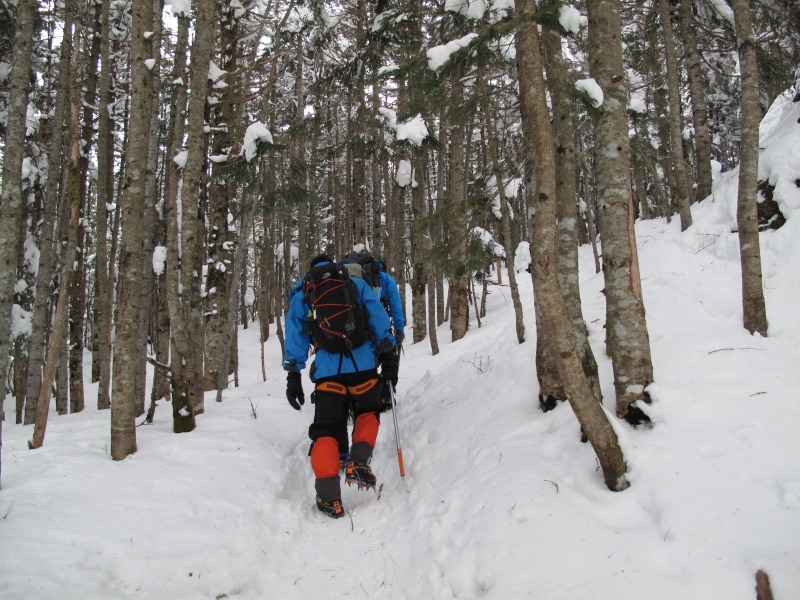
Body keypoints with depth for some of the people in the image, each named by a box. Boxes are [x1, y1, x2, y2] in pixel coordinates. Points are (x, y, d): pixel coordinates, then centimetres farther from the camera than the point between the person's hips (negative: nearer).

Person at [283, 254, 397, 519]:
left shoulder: (301, 294, 18)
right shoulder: (356, 284, 17)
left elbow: (295, 333, 12)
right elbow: (378, 316, 8)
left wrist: (293, 375, 10)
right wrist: (387, 351, 12)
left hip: (327, 369, 0)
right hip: (363, 364, 0)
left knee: (326, 430, 6)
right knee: (367, 413, 23)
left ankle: (329, 497, -3)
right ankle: (359, 462, -1)